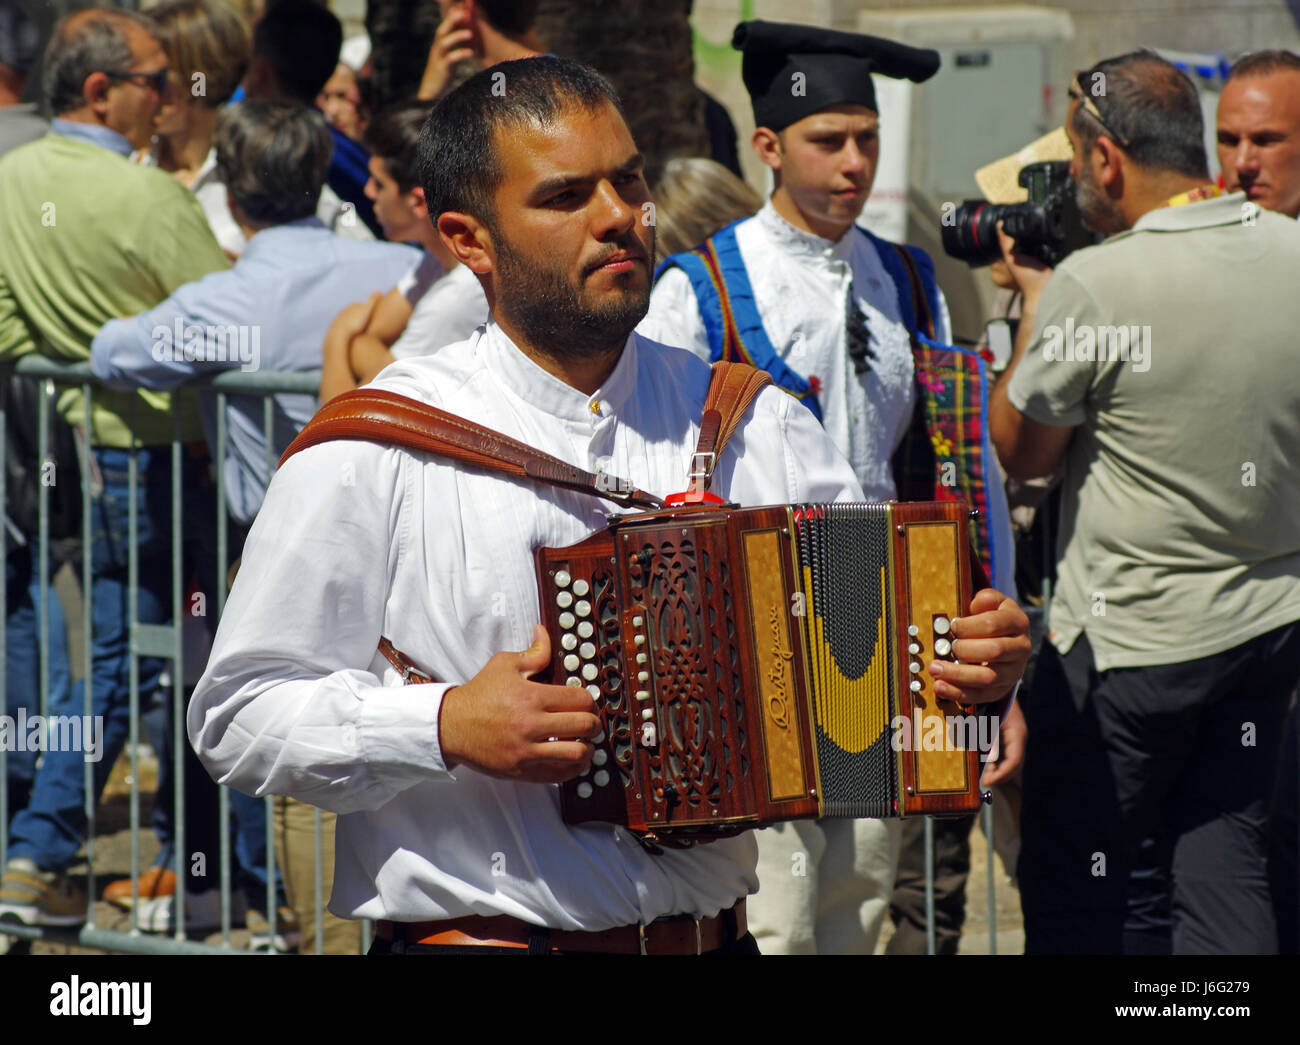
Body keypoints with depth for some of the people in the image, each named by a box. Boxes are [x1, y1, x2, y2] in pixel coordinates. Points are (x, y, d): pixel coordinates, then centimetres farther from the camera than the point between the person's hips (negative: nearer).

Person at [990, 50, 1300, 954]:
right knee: (1224, 872, 10)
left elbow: (1021, 449, -6)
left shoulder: (1093, 287, -20)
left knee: (1077, 894, 5)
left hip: (1126, 642, -6)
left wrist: (1037, 301, 5)